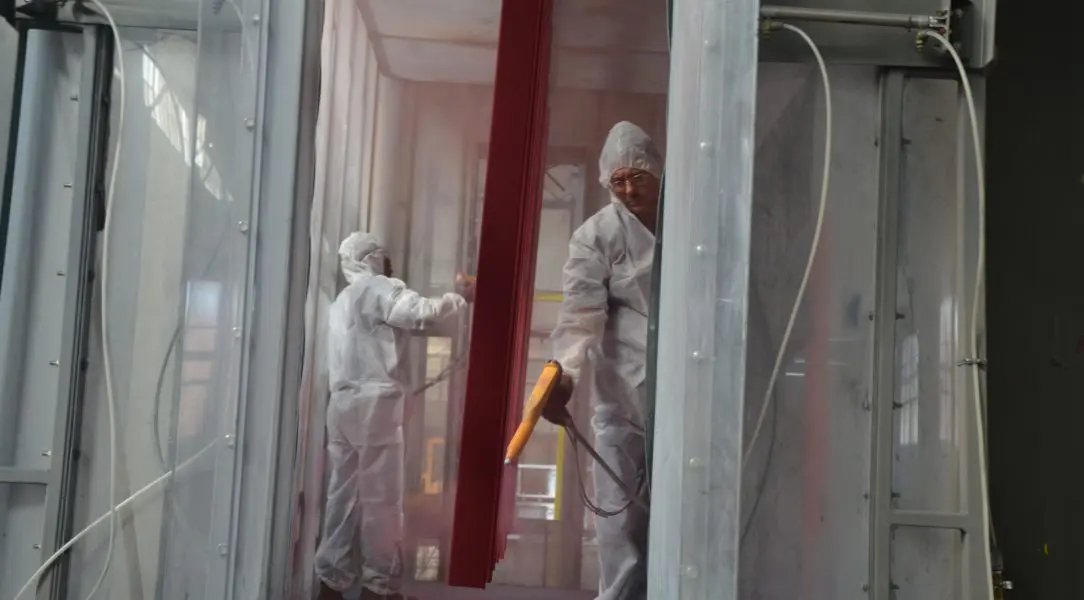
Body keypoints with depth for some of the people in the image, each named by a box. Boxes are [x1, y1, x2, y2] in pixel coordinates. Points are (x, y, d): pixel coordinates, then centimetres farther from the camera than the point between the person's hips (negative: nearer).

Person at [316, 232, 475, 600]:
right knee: (381, 498, -5)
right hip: (374, 404, -9)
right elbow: (422, 314, -16)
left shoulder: (343, 301, 26)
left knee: (345, 494, 8)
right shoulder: (378, 288, -4)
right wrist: (462, 298, -4)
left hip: (344, 404, 9)